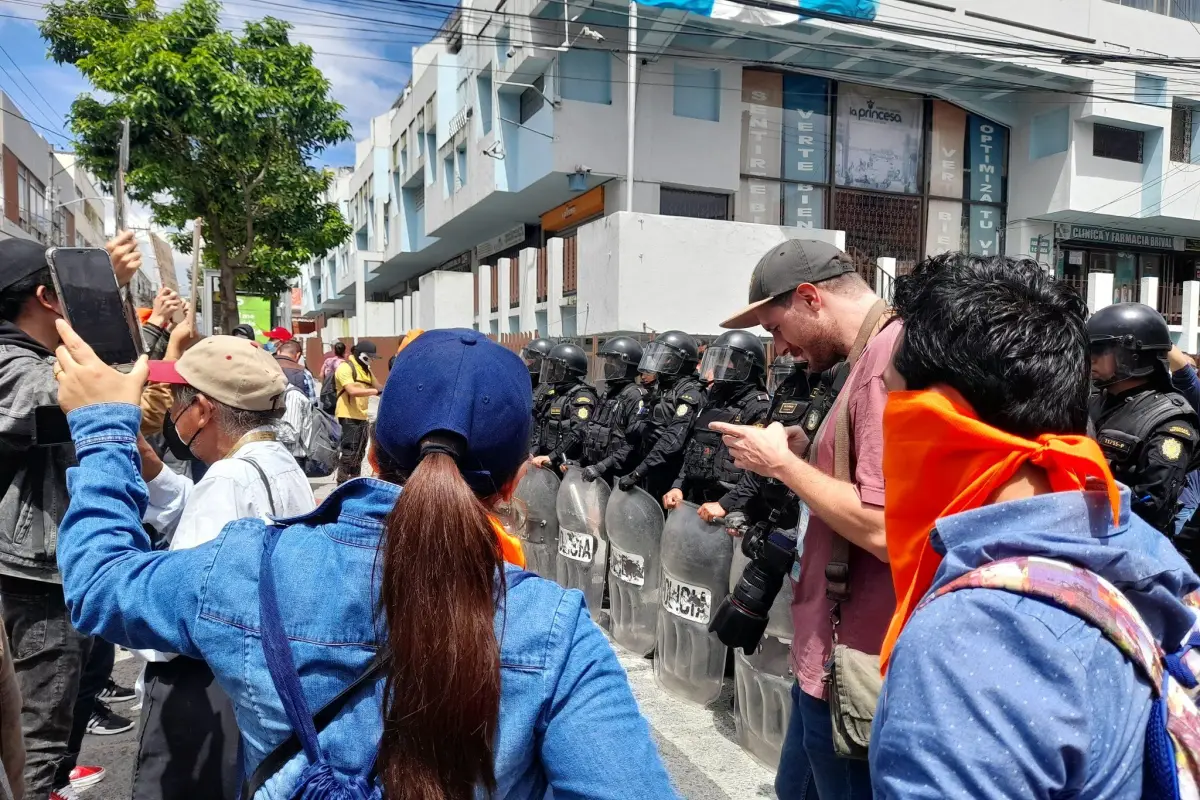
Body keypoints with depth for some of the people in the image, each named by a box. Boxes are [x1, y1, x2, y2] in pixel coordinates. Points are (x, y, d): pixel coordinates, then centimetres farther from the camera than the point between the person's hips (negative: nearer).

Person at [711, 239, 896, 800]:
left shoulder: (890, 363, -22)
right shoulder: (876, 357, 10)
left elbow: (886, 530, -28)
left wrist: (780, 463, -17)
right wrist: (796, 454, 2)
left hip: (854, 670, -10)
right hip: (832, 653, 10)